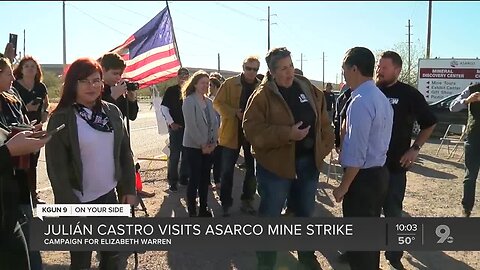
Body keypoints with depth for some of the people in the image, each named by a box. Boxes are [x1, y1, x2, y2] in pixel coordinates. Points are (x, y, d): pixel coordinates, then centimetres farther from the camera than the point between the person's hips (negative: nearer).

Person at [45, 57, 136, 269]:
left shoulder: (113, 112, 2)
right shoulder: (61, 119, -12)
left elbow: (125, 153, 7)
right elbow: (57, 168, -13)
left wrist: (129, 188, 4)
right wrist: (71, 206, -15)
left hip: (110, 195, 4)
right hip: (80, 201, -4)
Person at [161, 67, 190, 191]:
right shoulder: (171, 90, -2)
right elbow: (164, 108, -3)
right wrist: (171, 123, -9)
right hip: (176, 127, -4)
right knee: (175, 154, -2)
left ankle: (184, 177, 25)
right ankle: (172, 181, 8)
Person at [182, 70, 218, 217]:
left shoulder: (209, 102, 10)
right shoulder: (189, 101, -10)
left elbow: (214, 123, 9)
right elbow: (191, 125, -16)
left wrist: (213, 142, -2)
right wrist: (202, 144, -15)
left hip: (208, 147, 6)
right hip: (194, 146, -6)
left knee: (205, 178, 12)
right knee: (195, 178, -2)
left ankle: (204, 208, 24)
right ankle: (192, 211, 8)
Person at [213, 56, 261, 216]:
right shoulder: (230, 84, -3)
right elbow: (217, 103, -4)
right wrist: (234, 113, -17)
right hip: (232, 132, -2)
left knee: (252, 169, 12)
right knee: (227, 170, 5)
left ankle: (247, 201, 28)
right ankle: (226, 203, 19)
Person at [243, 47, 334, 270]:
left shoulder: (308, 89, 5)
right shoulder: (262, 95, -11)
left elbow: (323, 120, 12)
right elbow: (252, 129, -19)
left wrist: (324, 147, 4)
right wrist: (287, 134, -25)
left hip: (309, 161, 5)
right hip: (276, 163, -5)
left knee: (305, 211, 20)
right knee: (270, 215, 7)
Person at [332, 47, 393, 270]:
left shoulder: (360, 102, -22)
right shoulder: (381, 98, 9)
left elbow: (356, 154, -23)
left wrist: (344, 186, -15)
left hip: (363, 178, -10)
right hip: (379, 173, 10)